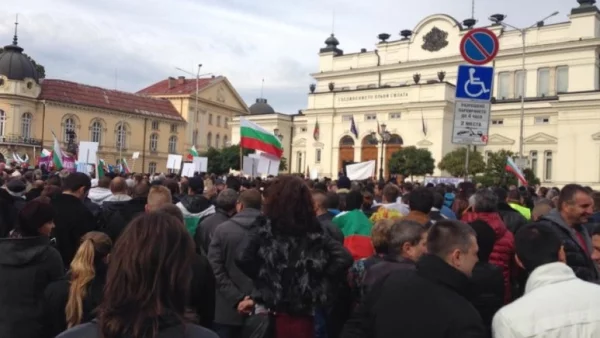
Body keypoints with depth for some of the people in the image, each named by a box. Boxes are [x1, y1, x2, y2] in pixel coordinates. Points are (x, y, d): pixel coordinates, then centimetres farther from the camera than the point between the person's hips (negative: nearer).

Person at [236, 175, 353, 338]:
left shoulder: (265, 228, -10)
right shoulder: (314, 230, -3)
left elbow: (244, 260, -13)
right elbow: (343, 258, -12)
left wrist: (264, 277, 3)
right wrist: (321, 282, -4)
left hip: (275, 308, -2)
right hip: (305, 309, 2)